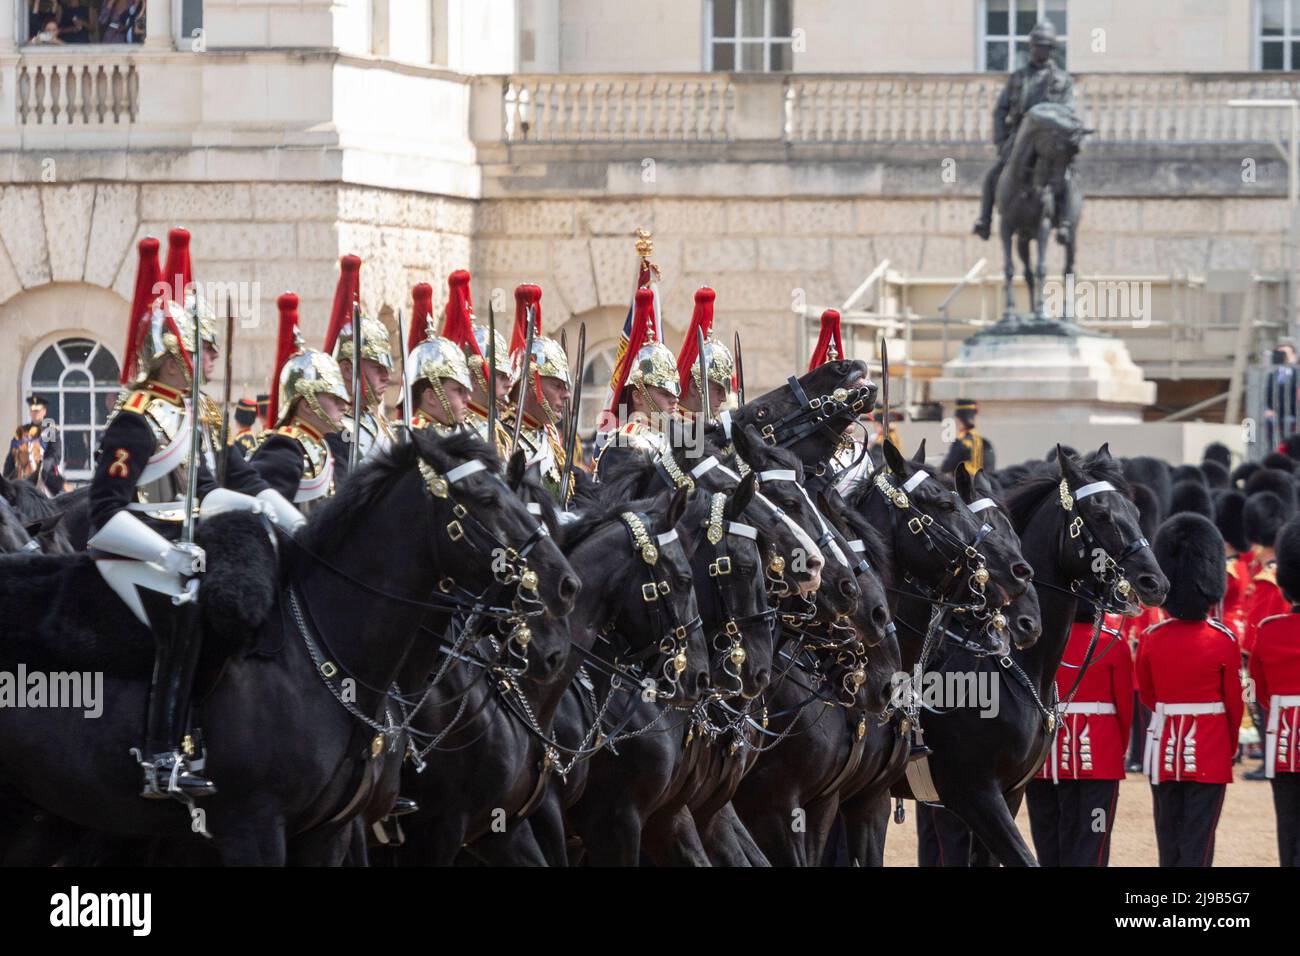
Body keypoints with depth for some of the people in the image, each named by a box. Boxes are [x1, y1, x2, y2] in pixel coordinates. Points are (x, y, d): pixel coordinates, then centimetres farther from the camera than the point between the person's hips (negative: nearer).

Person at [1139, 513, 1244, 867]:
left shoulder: (1151, 639, -4)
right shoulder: (1224, 641, -12)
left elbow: (1147, 696, 9)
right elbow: (1234, 703, -3)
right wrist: (1230, 744, 13)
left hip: (1164, 748, 3)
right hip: (1209, 753, -3)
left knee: (1168, 839, 14)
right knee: (1198, 839, -1)